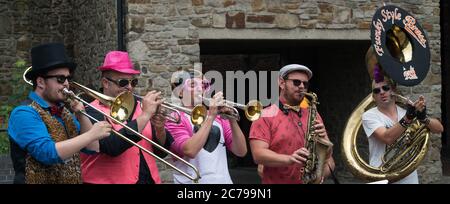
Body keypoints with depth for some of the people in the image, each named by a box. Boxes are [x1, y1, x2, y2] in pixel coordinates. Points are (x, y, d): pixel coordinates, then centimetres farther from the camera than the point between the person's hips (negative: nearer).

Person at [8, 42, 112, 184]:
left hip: (74, 180, 7)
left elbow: (92, 148, 5)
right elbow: (48, 153, -26)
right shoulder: (25, 114, -14)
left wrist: (81, 116, -8)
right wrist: (92, 134, -25)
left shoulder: (65, 113, 9)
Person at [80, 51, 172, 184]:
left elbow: (161, 152, 7)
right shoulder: (93, 112, -10)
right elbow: (111, 147, -26)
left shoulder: (139, 107, 6)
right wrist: (145, 114, -23)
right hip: (110, 180, -5)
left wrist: (160, 130, -12)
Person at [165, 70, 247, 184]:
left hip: (223, 180, 4)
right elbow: (190, 151, -20)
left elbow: (241, 151, 1)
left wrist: (232, 120, -12)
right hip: (193, 181, -4)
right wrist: (211, 116, -19)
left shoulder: (219, 117, 9)